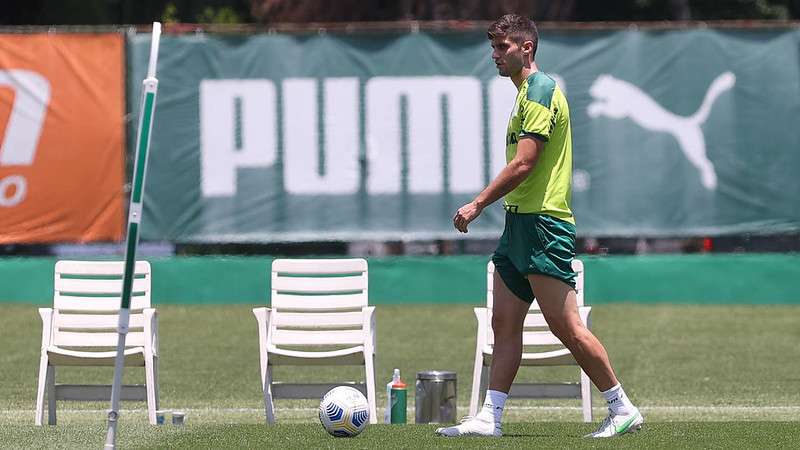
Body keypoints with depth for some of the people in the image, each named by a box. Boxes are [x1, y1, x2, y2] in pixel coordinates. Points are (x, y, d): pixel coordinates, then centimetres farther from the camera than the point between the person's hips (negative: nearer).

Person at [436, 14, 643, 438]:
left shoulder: (539, 91, -12)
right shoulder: (527, 92, 19)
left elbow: (523, 164, -19)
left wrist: (477, 205, -16)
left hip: (542, 223, -11)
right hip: (521, 222, 11)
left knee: (566, 326, -9)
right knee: (504, 324, 6)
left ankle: (622, 410, -2)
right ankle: (489, 417, 6)